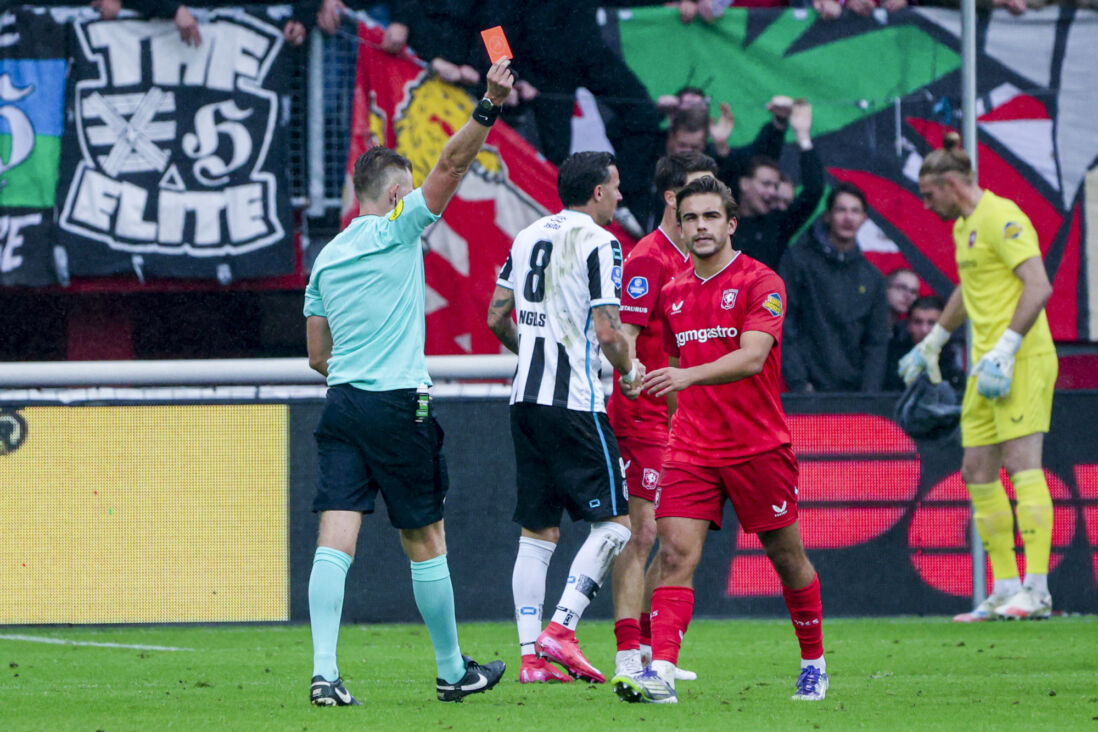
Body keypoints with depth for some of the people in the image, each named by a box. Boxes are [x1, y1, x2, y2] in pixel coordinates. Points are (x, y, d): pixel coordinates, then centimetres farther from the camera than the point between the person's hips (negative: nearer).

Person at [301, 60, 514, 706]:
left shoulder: (327, 258, 14)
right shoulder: (398, 229, -3)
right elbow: (452, 165, -14)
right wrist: (490, 107, -16)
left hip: (342, 406, 5)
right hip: (399, 406, -5)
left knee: (336, 540, -5)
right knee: (425, 541, 6)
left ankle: (325, 672, -17)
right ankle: (453, 671, 17)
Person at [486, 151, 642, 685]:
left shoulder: (528, 237, 13)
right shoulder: (597, 243, -9)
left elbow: (496, 317, 17)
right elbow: (607, 331, -14)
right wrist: (630, 372, 4)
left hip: (526, 399, 8)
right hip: (575, 402, -7)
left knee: (537, 532, 9)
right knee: (613, 523, -1)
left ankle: (531, 653, 4)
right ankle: (561, 629, -13)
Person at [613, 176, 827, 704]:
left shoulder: (761, 283, -8)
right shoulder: (673, 293, 10)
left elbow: (752, 357, -23)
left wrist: (688, 375, -36)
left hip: (759, 447, -4)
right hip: (691, 449, 4)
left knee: (787, 556, 8)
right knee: (675, 552, -13)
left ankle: (814, 663, 27)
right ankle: (660, 671, -23)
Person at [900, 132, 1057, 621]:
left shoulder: (1001, 218, -12)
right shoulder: (962, 227, 18)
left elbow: (1039, 286, -21)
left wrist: (1006, 349, -25)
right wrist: (933, 342, 42)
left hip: (1023, 359, -10)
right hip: (985, 363, 10)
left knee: (1022, 464, -14)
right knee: (977, 472, 6)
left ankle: (1036, 590, -15)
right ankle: (1005, 590, 8)